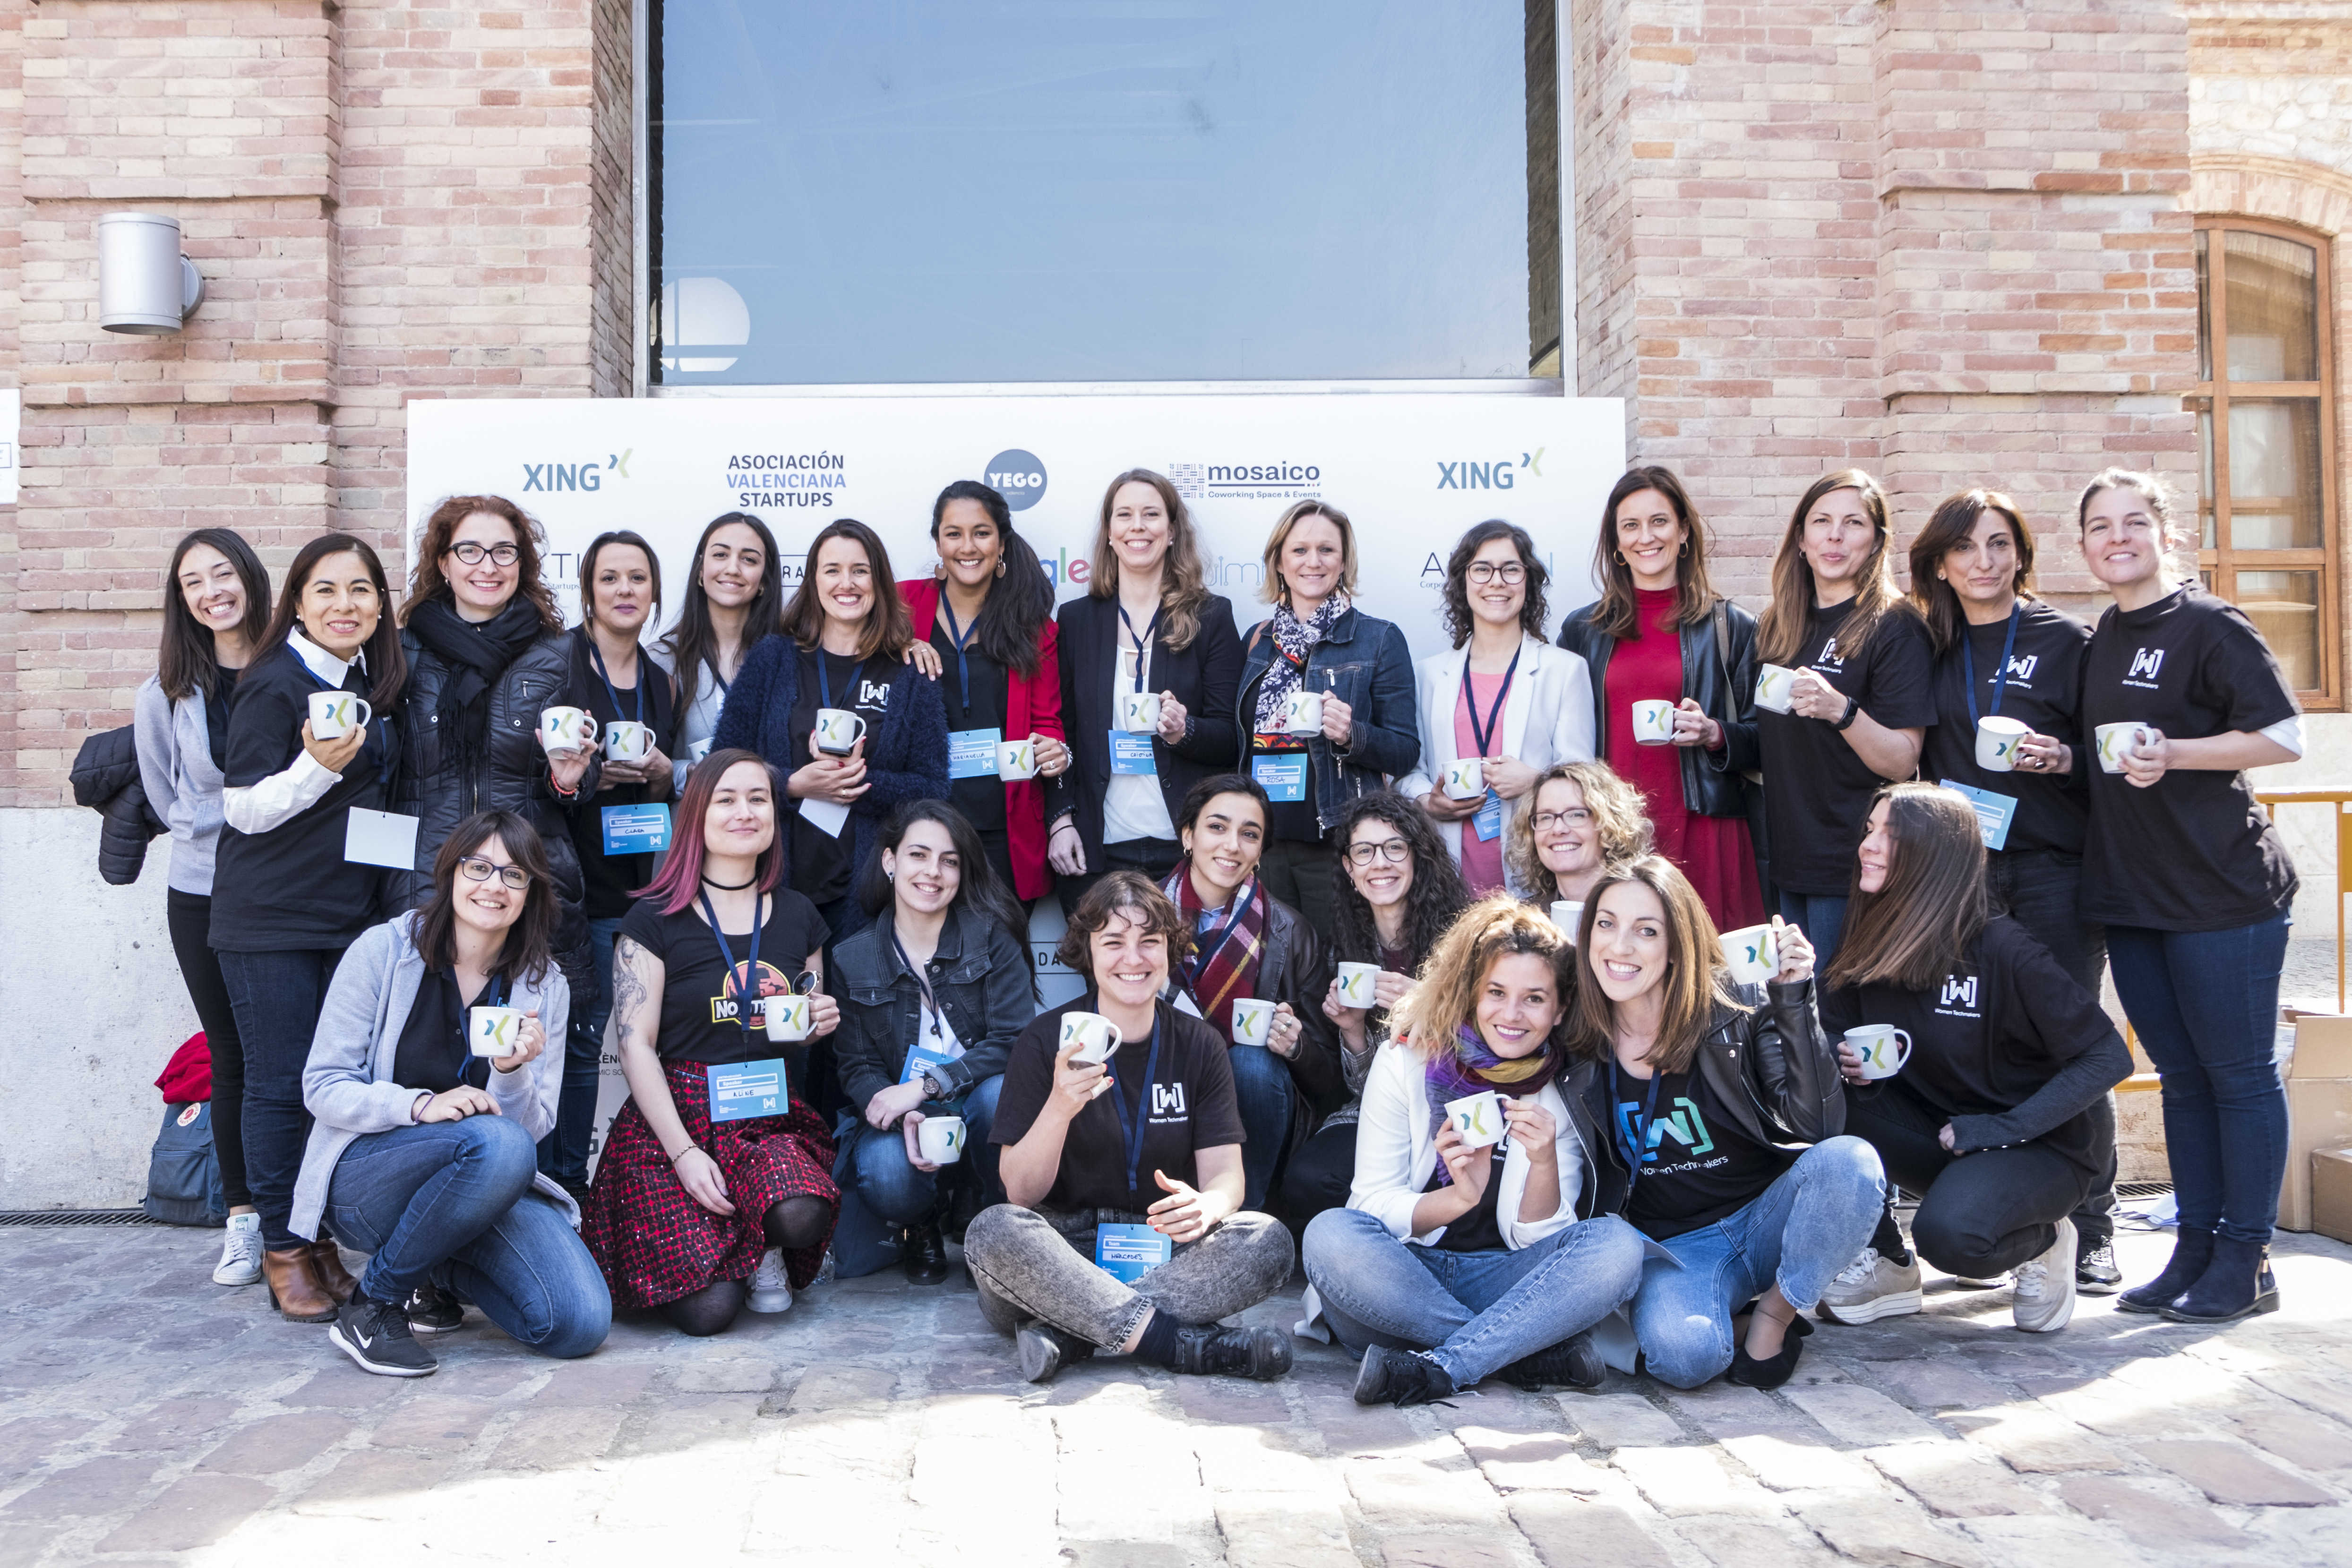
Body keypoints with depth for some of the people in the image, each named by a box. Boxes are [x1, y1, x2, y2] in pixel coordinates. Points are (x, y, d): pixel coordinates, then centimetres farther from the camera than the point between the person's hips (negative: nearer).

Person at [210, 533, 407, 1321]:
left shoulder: (377, 684, 10)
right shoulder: (275, 685, -11)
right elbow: (245, 808, -12)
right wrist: (319, 765, -26)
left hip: (354, 913, 6)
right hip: (271, 922, -6)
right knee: (281, 1085, -1)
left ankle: (331, 1238, 18)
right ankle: (283, 1249, 11)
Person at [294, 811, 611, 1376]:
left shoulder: (544, 986, 4)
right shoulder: (384, 950, -6)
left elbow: (535, 1127, 1)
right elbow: (322, 1087, -8)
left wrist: (513, 1072, -21)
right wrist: (420, 1105, -26)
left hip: (491, 1181, 4)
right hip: (364, 1178, -4)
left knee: (581, 1324, -19)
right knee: (498, 1144, -37)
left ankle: (439, 1275, 10)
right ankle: (375, 1304, -15)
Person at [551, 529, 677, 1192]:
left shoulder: (660, 682, 14)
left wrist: (660, 773, -2)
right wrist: (584, 771, -19)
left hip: (620, 883, 5)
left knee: (585, 1039, 9)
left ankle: (570, 1181, 18)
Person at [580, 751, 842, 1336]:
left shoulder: (798, 916, 12)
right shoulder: (655, 921, -2)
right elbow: (635, 1044, -7)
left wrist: (821, 1024, -1)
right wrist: (684, 1152, -17)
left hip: (774, 1120, 3)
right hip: (676, 1119, -3)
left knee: (802, 1216, -32)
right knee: (708, 1310, -20)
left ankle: (766, 1251, 5)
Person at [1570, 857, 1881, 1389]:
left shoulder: (1739, 1007, -9)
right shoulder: (1576, 1044, -4)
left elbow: (1817, 1124, -19)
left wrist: (1794, 1001, -23)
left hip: (1766, 1218, 1)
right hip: (1673, 1248, -1)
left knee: (1850, 1161, -31)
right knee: (1680, 1354, -34)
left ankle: (1775, 1314, -6)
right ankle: (1732, 1316, 3)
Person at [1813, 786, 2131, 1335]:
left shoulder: (2001, 949, -21)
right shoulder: (1870, 950, -4)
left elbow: (2108, 1056, -18)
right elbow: (1836, 1038, 8)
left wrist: (2003, 1128, -24)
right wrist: (1852, 1068, -17)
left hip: (2044, 1146, -5)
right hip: (1940, 1133, 6)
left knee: (1949, 1233, -34)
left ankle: (2043, 1242, 2)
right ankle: (1884, 1267, -4)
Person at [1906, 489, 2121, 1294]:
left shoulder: (2066, 639, 2)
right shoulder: (1931, 648, 11)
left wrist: (2065, 759, -16)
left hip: (2056, 867, -3)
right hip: (1959, 870, 3)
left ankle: (2091, 1231, 10)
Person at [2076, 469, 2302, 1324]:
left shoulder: (2211, 627, -8)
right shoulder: (2099, 641, 13)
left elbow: (2283, 738, -14)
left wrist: (2172, 755, -22)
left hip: (2223, 892, -7)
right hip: (2130, 893, 7)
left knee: (2238, 1072, 1)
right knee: (2181, 1077, 12)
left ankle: (2246, 1258, 9)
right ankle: (2195, 1249, 20)